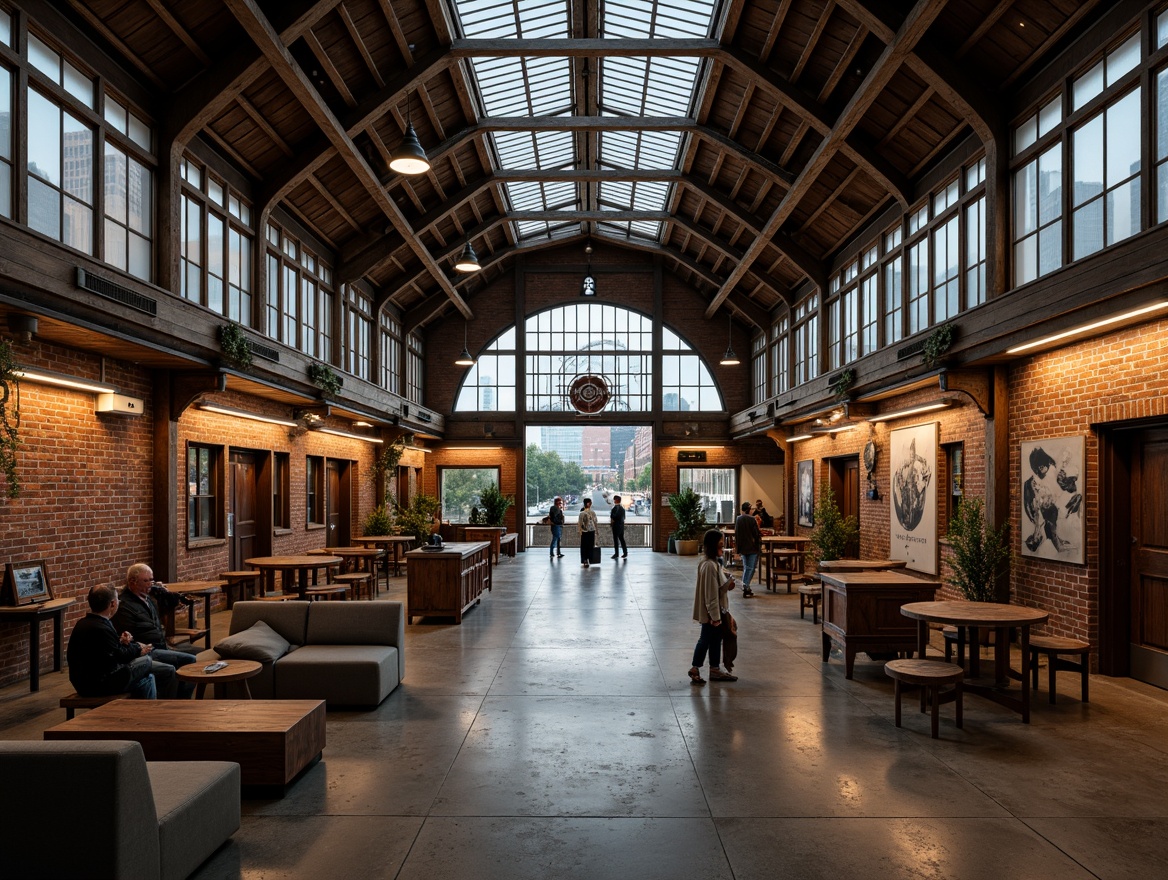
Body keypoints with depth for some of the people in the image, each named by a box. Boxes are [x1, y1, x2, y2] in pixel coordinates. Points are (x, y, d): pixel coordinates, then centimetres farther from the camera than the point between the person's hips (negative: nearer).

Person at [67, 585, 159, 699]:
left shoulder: (84, 623, 6)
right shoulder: (100, 629, -26)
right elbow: (119, 656, -18)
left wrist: (119, 642, 1)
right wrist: (137, 648, 0)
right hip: (99, 685, -10)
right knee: (146, 661, -2)